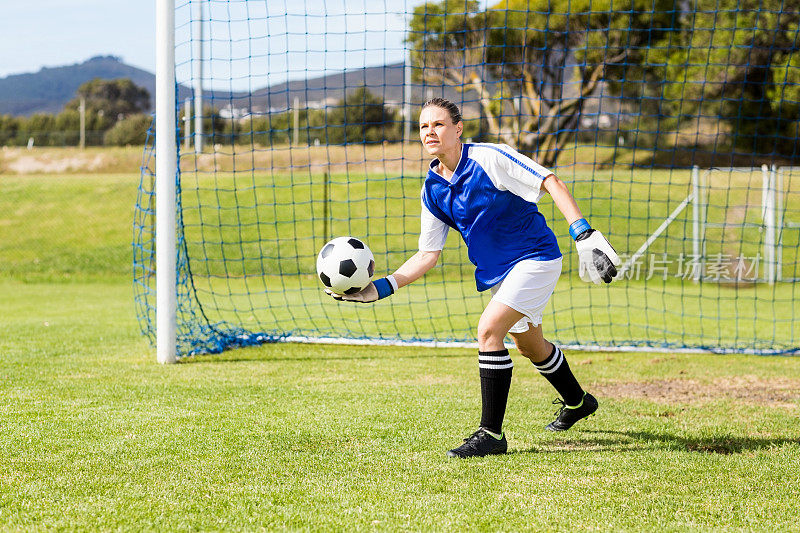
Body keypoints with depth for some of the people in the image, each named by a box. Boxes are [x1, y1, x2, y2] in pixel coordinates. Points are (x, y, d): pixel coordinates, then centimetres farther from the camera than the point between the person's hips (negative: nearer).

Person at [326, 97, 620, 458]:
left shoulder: (488, 158, -20)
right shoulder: (433, 189, -1)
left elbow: (551, 183, -20)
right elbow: (427, 255, 3)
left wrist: (584, 235, -29)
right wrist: (381, 288, -7)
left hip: (536, 256, -8)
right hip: (498, 271, 8)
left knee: (489, 329, -22)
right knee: (528, 345, 23)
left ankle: (491, 434, -15)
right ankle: (577, 402, 51)